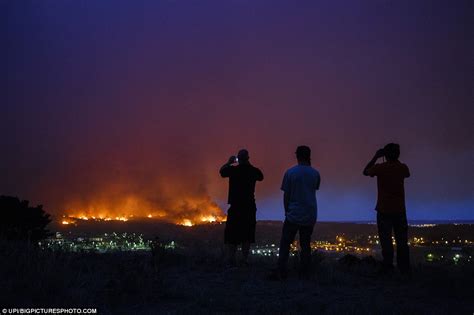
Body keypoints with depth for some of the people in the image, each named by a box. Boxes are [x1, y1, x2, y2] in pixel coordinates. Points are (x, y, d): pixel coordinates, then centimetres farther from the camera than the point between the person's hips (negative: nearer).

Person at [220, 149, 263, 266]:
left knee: (231, 234, 6)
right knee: (247, 234, 10)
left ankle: (231, 260, 4)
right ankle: (244, 260, 11)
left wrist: (229, 162, 25)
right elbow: (261, 177, 21)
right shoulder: (254, 171, -3)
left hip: (235, 206, -2)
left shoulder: (233, 169, -9)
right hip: (250, 207, 2)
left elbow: (222, 171, 12)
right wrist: (249, 165, 21)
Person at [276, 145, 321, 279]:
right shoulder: (315, 173, 2)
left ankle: (281, 273, 0)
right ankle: (304, 273, 10)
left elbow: (286, 195, -3)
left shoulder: (290, 172, -5)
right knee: (305, 244, 11)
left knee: (285, 244, 4)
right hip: (310, 216, 3)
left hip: (293, 214, -3)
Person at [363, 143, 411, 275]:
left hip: (384, 210, -3)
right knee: (402, 241, 8)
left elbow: (365, 171, 8)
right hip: (400, 210, 3)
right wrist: (396, 159, 18)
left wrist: (375, 157, 8)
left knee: (386, 241, 0)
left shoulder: (380, 167, -10)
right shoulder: (402, 168, -1)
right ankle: (404, 269, 11)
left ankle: (388, 268, 1)